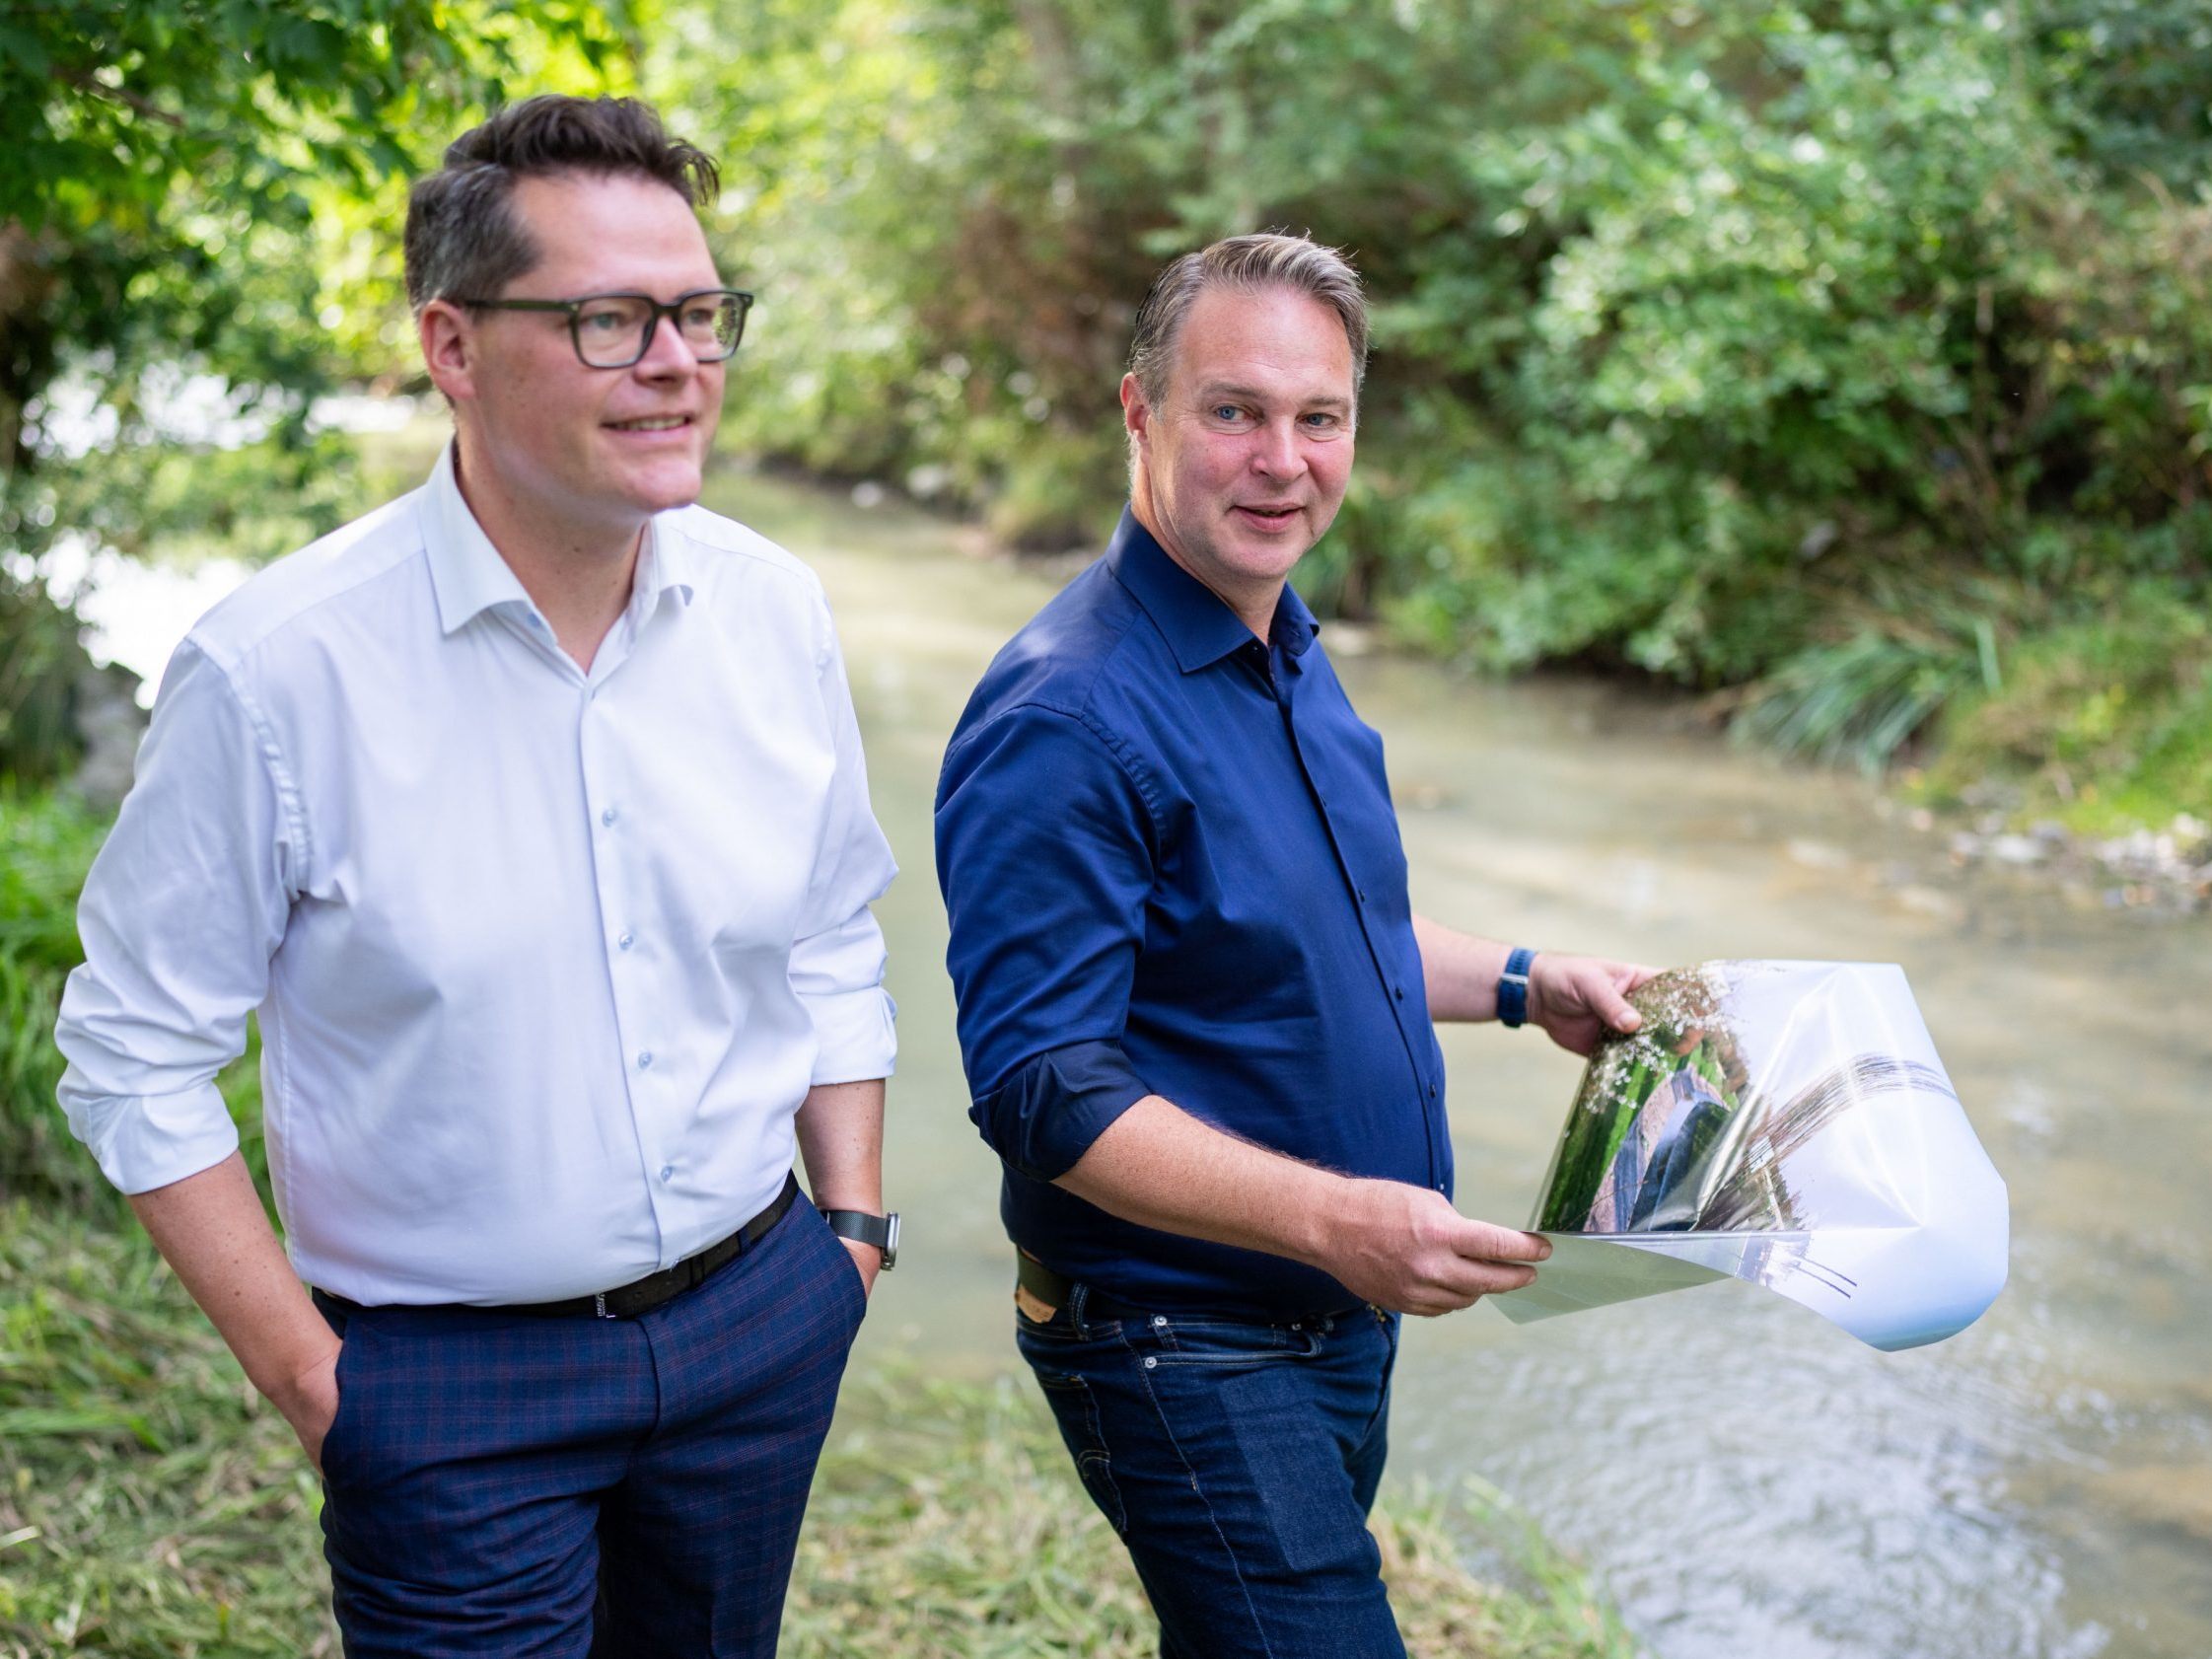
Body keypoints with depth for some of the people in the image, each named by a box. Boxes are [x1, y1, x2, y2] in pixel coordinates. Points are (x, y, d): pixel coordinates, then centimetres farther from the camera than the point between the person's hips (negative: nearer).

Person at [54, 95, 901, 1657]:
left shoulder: (774, 610, -3)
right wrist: (301, 1369, -8)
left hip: (761, 1318, 4)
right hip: (452, 1381, -4)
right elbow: (135, 1052, -9)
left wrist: (853, 1227, 7)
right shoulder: (278, 666, -17)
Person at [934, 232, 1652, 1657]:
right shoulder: (1067, 717, -23)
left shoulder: (1289, 650, 7)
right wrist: (1333, 1217, -34)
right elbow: (1041, 1088, -26)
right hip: (1183, 1343, -9)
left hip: (1345, 1317, 9)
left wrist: (1524, 984, 9)